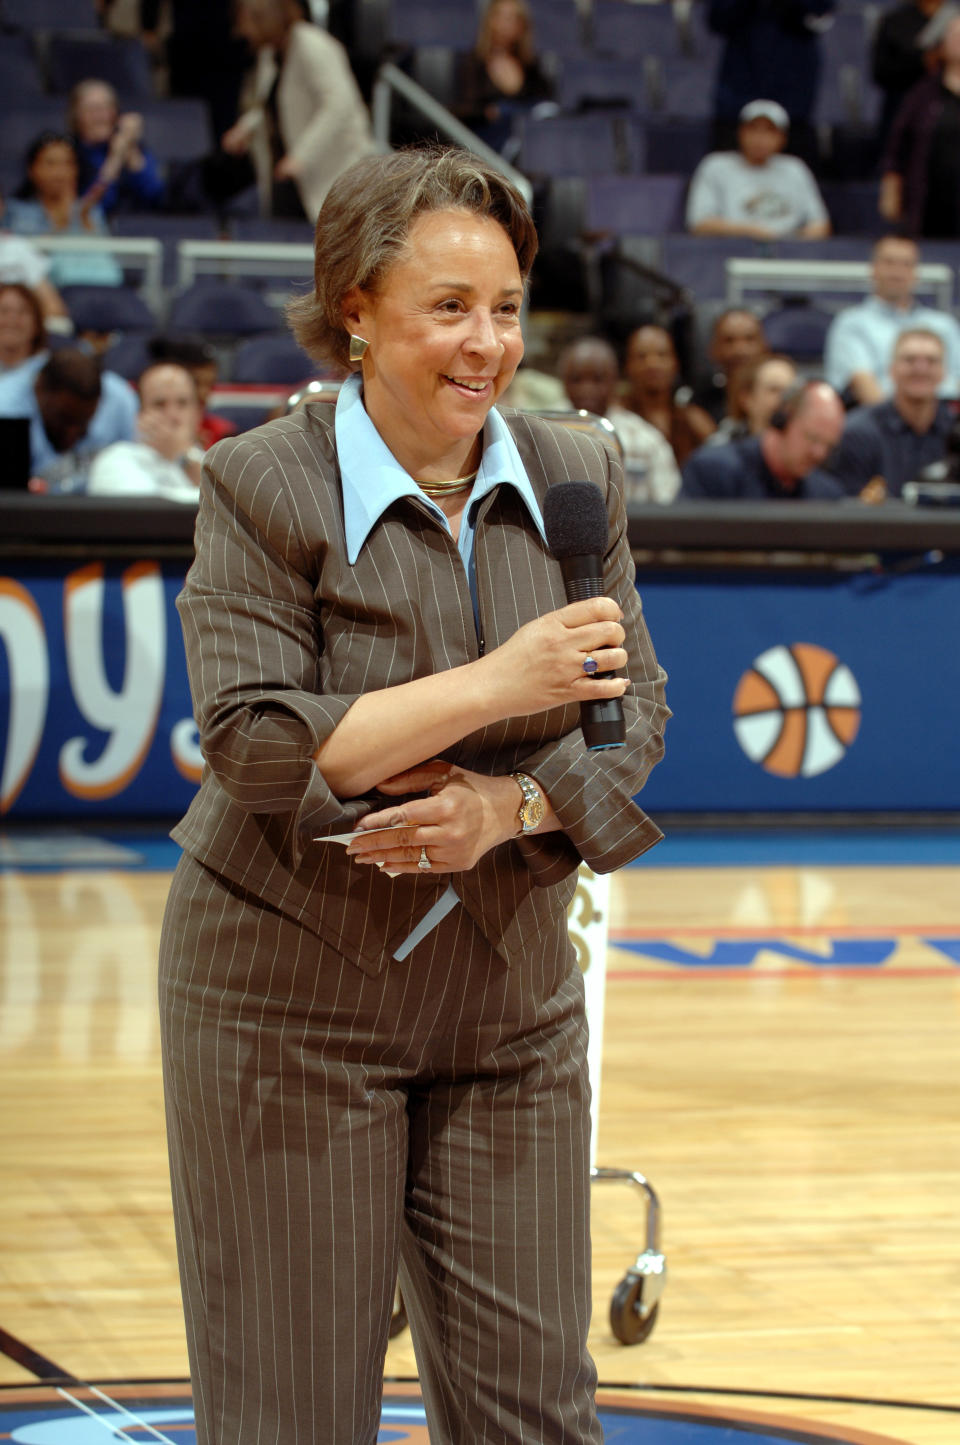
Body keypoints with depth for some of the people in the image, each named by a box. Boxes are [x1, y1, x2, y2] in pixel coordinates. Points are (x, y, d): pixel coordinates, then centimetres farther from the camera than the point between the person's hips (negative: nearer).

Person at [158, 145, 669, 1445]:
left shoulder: (577, 477, 4)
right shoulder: (264, 485, -9)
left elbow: (636, 721, 3)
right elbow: (252, 744, -18)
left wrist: (508, 807, -17)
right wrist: (494, 683, -25)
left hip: (511, 1003, 4)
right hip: (293, 1000, -4)